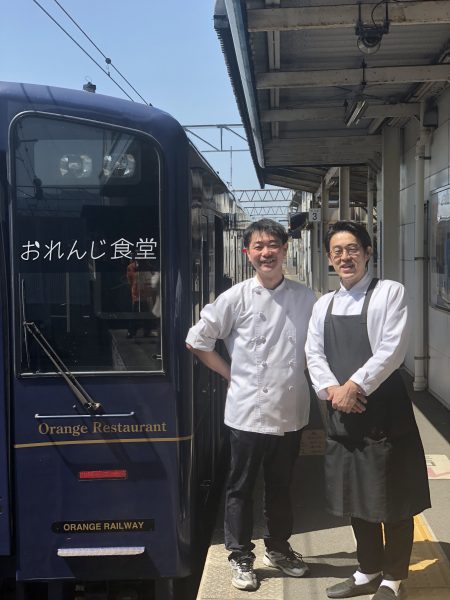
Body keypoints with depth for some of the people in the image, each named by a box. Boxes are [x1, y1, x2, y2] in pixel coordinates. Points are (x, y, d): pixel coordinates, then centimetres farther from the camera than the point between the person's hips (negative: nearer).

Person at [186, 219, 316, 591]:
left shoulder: (305, 298, 1)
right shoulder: (236, 298, -7)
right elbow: (197, 340, -1)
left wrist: (302, 371, 4)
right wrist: (231, 374, -2)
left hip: (291, 411, 3)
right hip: (248, 411, -3)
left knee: (281, 486, 17)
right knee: (242, 487, 8)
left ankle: (278, 548, 35)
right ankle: (240, 557, 23)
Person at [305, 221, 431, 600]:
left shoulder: (390, 292, -5)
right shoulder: (324, 304, 12)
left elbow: (393, 348, -14)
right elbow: (313, 354, 7)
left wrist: (355, 385, -16)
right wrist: (331, 390, -10)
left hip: (384, 409, -5)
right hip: (341, 413, 5)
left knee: (394, 499, 5)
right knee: (355, 497, 16)